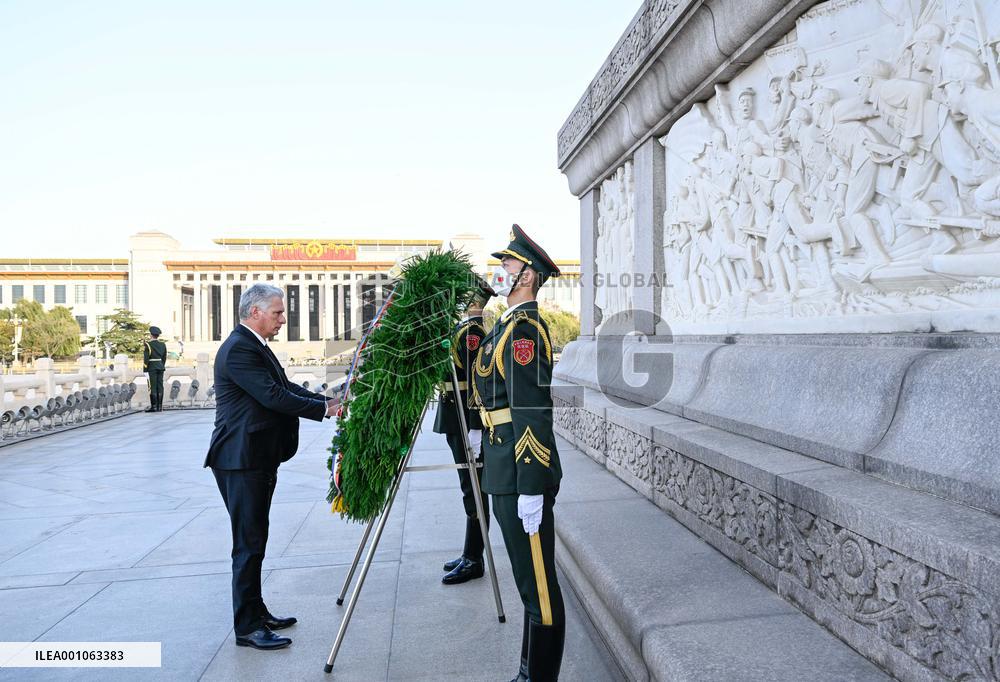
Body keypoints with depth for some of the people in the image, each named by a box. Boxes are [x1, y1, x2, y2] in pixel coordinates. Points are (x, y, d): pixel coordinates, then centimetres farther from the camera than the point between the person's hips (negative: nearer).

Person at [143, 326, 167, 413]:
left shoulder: (148, 344, -9)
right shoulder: (163, 344, 8)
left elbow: (146, 358, -12)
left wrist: (145, 370, -10)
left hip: (151, 367, -5)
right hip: (160, 367, 5)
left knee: (152, 387, -3)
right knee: (160, 387, 5)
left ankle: (154, 406, -3)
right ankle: (160, 406, 5)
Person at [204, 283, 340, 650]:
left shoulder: (256, 346, 14)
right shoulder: (238, 349, -18)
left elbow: (284, 386, 13)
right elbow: (274, 397, -24)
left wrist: (327, 399, 1)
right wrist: (325, 409, -19)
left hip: (259, 458, 10)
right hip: (242, 459, -10)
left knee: (254, 540, 18)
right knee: (249, 543, -2)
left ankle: (256, 612, 30)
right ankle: (247, 627, 10)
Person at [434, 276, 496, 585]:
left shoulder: (472, 331, -15)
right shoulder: (463, 328, 16)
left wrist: (475, 430, -22)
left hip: (467, 423, -10)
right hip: (457, 422, 10)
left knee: (473, 489, 0)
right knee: (470, 489, 15)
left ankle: (473, 561, 11)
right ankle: (470, 555, 27)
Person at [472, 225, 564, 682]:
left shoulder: (526, 328, -16)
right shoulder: (507, 326, 15)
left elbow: (533, 413, -21)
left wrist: (532, 488, -21)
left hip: (523, 478, -10)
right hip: (506, 474, 10)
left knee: (538, 584, 3)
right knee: (528, 580, 20)